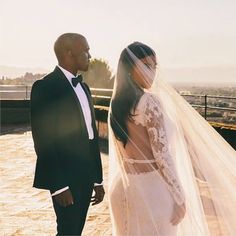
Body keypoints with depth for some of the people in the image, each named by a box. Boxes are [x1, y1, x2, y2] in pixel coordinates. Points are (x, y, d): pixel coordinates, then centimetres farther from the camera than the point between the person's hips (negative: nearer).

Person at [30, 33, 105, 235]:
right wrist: (59, 185, -17)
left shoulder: (83, 87, 15)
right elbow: (43, 140, -15)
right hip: (65, 178, -7)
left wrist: (98, 180, 14)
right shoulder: (45, 87, -10)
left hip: (86, 177, 7)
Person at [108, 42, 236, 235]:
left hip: (124, 186, 8)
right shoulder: (150, 102, -19)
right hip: (151, 187, -8)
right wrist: (180, 197, -12)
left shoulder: (118, 102, 5)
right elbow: (162, 155, -20)